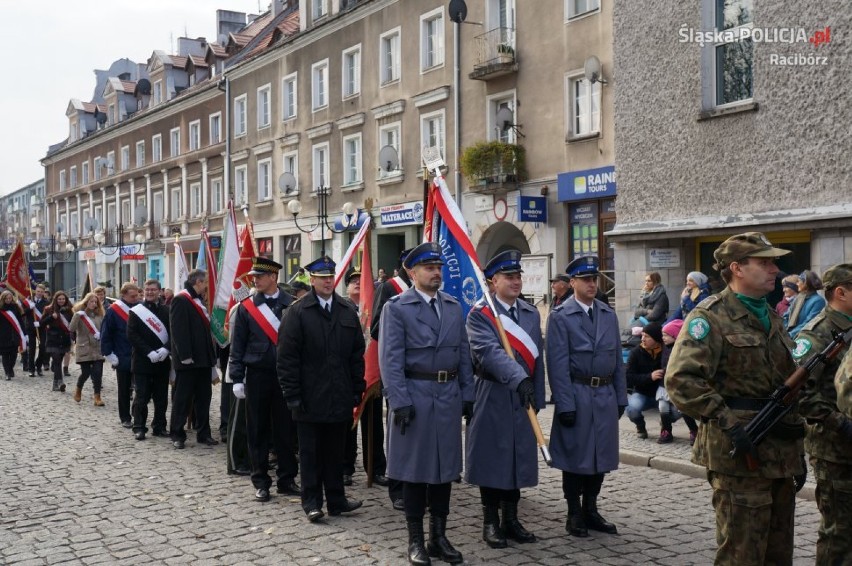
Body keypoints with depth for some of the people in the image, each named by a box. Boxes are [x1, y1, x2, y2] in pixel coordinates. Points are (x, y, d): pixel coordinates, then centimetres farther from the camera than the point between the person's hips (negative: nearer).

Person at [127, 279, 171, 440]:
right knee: (142, 397, 0)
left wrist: (165, 349, -13)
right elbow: (132, 335, -6)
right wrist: (149, 352, -15)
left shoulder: (166, 311, 9)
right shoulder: (136, 311, 2)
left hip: (162, 360, 3)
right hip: (142, 361, -3)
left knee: (161, 397, 7)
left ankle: (159, 426, 16)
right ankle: (139, 427, 8)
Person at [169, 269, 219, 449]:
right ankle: (177, 435, 10)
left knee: (204, 397, 11)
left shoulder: (198, 300, 18)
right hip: (188, 360, -9)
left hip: (203, 358, 9)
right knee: (182, 398, 1)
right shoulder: (181, 300, -12)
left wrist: (210, 355, 15)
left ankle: (204, 433, 19)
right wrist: (185, 356, -22)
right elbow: (178, 330, -19)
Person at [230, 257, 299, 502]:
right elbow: (237, 346, 3)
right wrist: (237, 378, -2)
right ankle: (261, 482, 15)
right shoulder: (246, 307, 2)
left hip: (286, 375, 0)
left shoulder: (292, 305, 0)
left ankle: (287, 479, 18)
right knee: (258, 431, 5)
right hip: (257, 376, 0)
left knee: (286, 429, 7)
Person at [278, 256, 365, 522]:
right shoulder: (298, 311, -5)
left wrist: (357, 390, 5)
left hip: (339, 397, 4)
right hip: (310, 398, -3)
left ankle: (336, 500, 22)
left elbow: (357, 354, 10)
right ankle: (311, 502, 15)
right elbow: (287, 357, -7)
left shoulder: (348, 311, 8)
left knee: (335, 451, 12)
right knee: (310, 453, 6)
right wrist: (292, 395, -11)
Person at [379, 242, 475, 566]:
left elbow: (464, 355, 12)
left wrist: (468, 395, 8)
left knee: (445, 468, 11)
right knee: (415, 468, 4)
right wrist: (400, 402, -17)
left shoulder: (454, 307, 11)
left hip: (449, 397, 5)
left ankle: (439, 538, 22)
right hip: (415, 395, -5)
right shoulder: (396, 308, -5)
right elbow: (391, 360, -11)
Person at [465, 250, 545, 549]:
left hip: (523, 398, 5)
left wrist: (537, 396, 8)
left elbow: (537, 357, 12)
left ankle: (511, 520, 23)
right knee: (491, 459, 2)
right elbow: (489, 352, -24)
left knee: (518, 459, 11)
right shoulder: (479, 314, -8)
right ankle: (490, 522, 14)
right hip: (493, 398, -5)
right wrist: (519, 378, -36)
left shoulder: (532, 313, 11)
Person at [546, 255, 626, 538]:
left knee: (601, 455, 12)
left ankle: (591, 510, 26)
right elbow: (558, 364, -11)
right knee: (575, 456, 5)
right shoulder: (560, 317, -7)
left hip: (605, 395, 5)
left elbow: (617, 358, 12)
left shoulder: (609, 315, 10)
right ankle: (574, 514, 18)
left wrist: (621, 397, 9)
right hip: (577, 394, -5)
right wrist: (565, 405, -15)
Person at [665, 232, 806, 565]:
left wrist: (797, 450, 19)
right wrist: (729, 424, -23)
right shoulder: (711, 317, -10)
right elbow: (681, 380, -20)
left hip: (781, 455, 8)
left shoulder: (772, 318, 17)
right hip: (740, 455, -8)